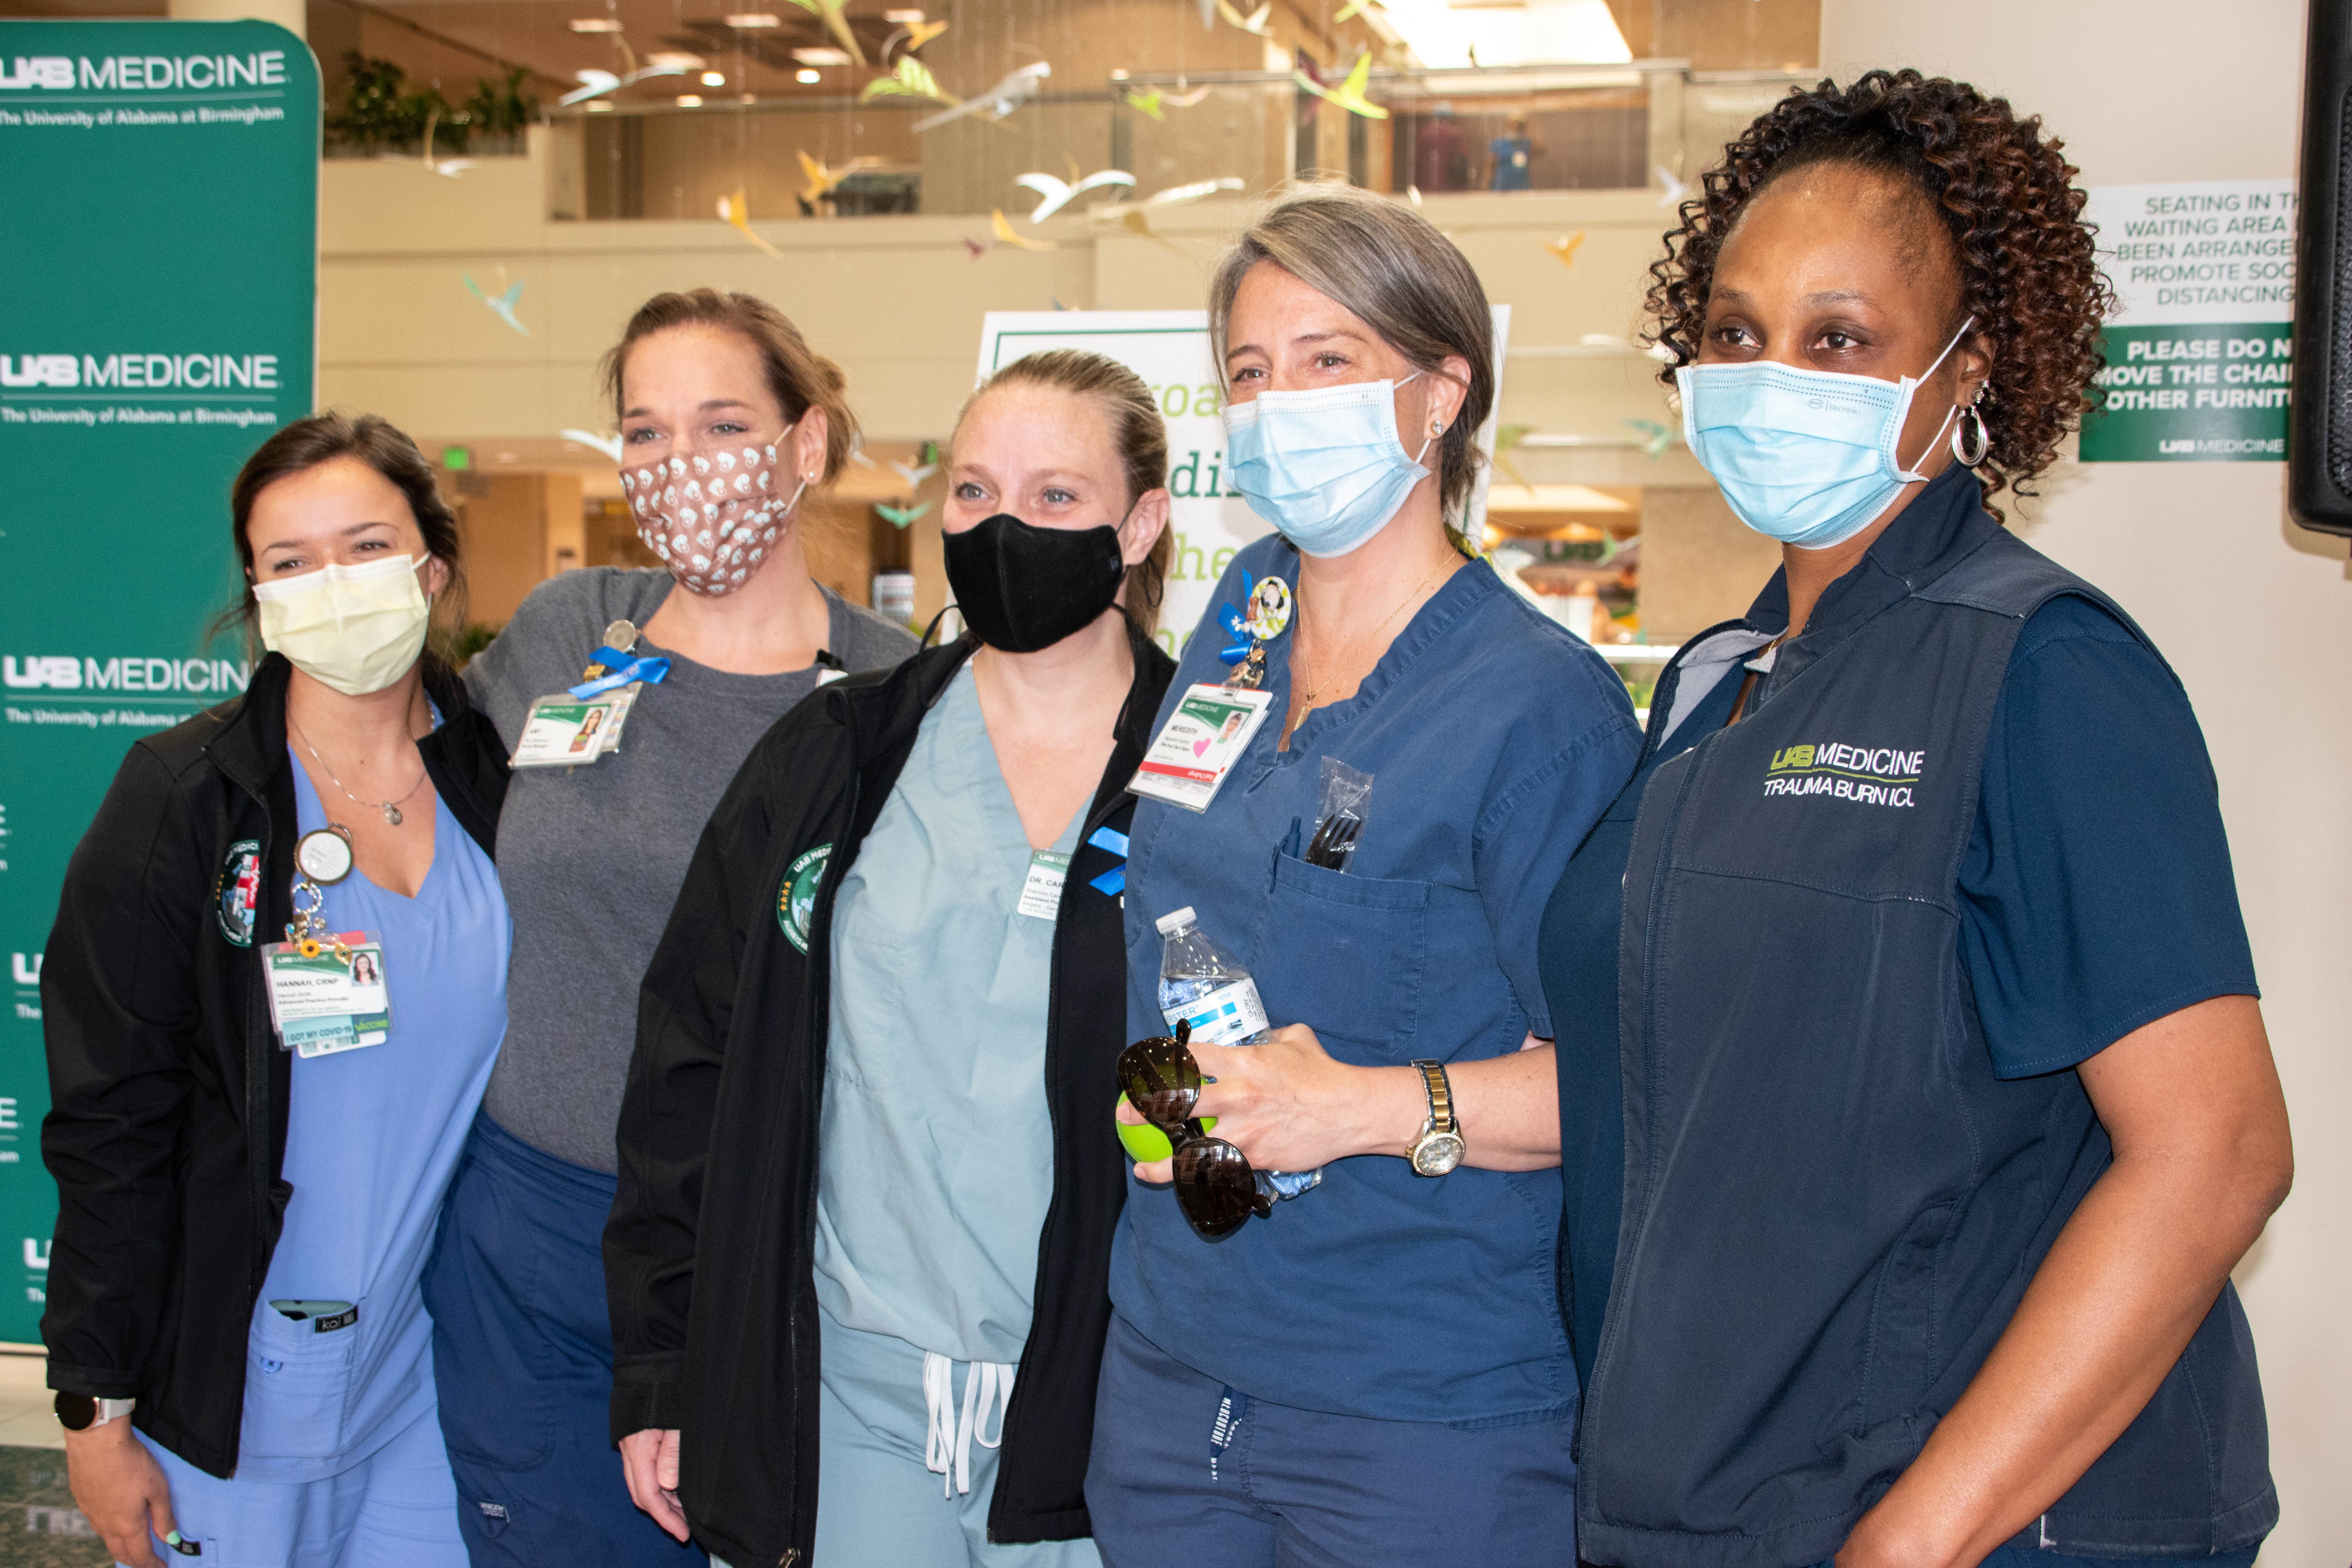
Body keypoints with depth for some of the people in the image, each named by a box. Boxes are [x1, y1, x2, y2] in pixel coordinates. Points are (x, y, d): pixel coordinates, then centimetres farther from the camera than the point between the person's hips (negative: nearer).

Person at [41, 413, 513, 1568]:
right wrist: (97, 1409, -8)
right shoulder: (181, 803, -10)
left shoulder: (505, 784, -1)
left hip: (445, 1363, 3)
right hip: (242, 1377, -3)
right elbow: (109, 1127, -9)